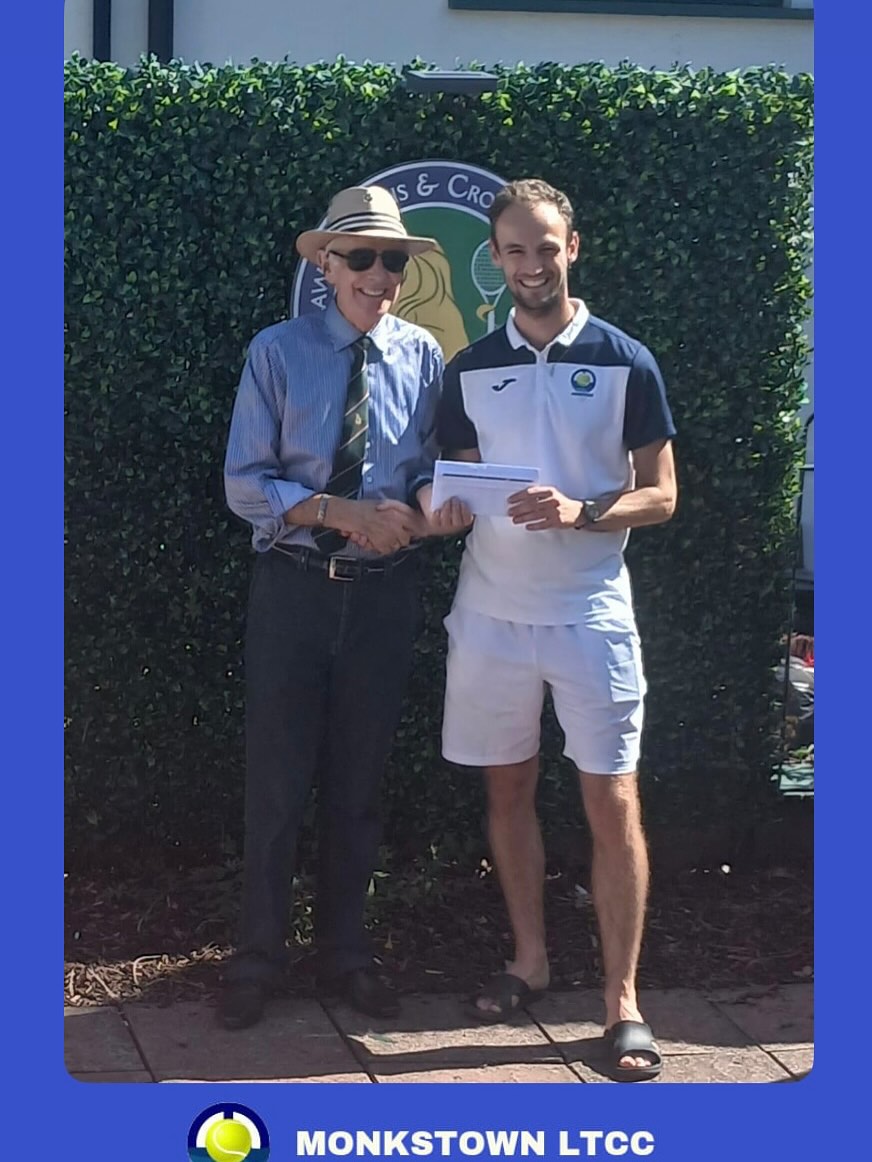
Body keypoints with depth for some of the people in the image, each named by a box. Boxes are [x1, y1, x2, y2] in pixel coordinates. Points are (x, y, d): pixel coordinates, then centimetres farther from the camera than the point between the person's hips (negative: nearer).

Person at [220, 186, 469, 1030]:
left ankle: (344, 951, 29)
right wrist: (340, 511, -22)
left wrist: (431, 509, -19)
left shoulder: (422, 356, 0)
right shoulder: (278, 352, -6)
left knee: (358, 779, 14)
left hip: (384, 590, 2)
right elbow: (244, 484, -9)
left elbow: (430, 472, 5)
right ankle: (258, 956, 20)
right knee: (276, 777, 5)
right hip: (293, 586, -2)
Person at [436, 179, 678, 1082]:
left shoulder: (624, 362, -1)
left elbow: (660, 495, -1)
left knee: (612, 802, -4)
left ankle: (622, 1000, 3)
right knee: (507, 790, 11)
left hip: (590, 613, -3)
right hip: (492, 611, 3)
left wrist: (579, 513, -19)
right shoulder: (469, 371, 7)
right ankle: (530, 960, 27)